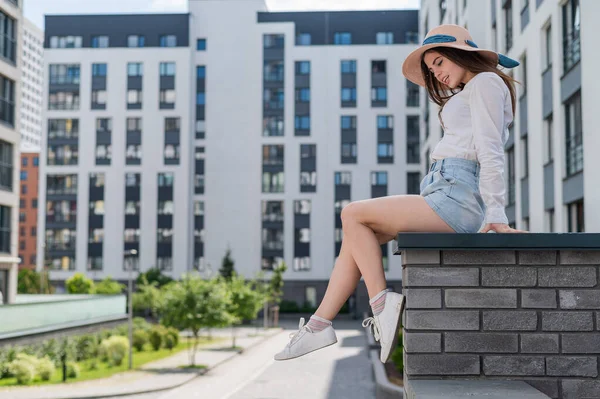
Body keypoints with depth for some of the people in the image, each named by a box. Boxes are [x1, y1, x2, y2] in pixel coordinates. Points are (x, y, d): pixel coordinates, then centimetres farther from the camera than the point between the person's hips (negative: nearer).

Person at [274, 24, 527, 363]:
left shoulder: (485, 82, -1)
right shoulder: (468, 93, 30)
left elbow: (491, 151, -12)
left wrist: (496, 214, -19)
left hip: (458, 197, -10)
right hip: (448, 196, 10)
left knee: (353, 215, -7)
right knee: (357, 234, 4)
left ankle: (382, 304, -9)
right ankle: (320, 325, 1)